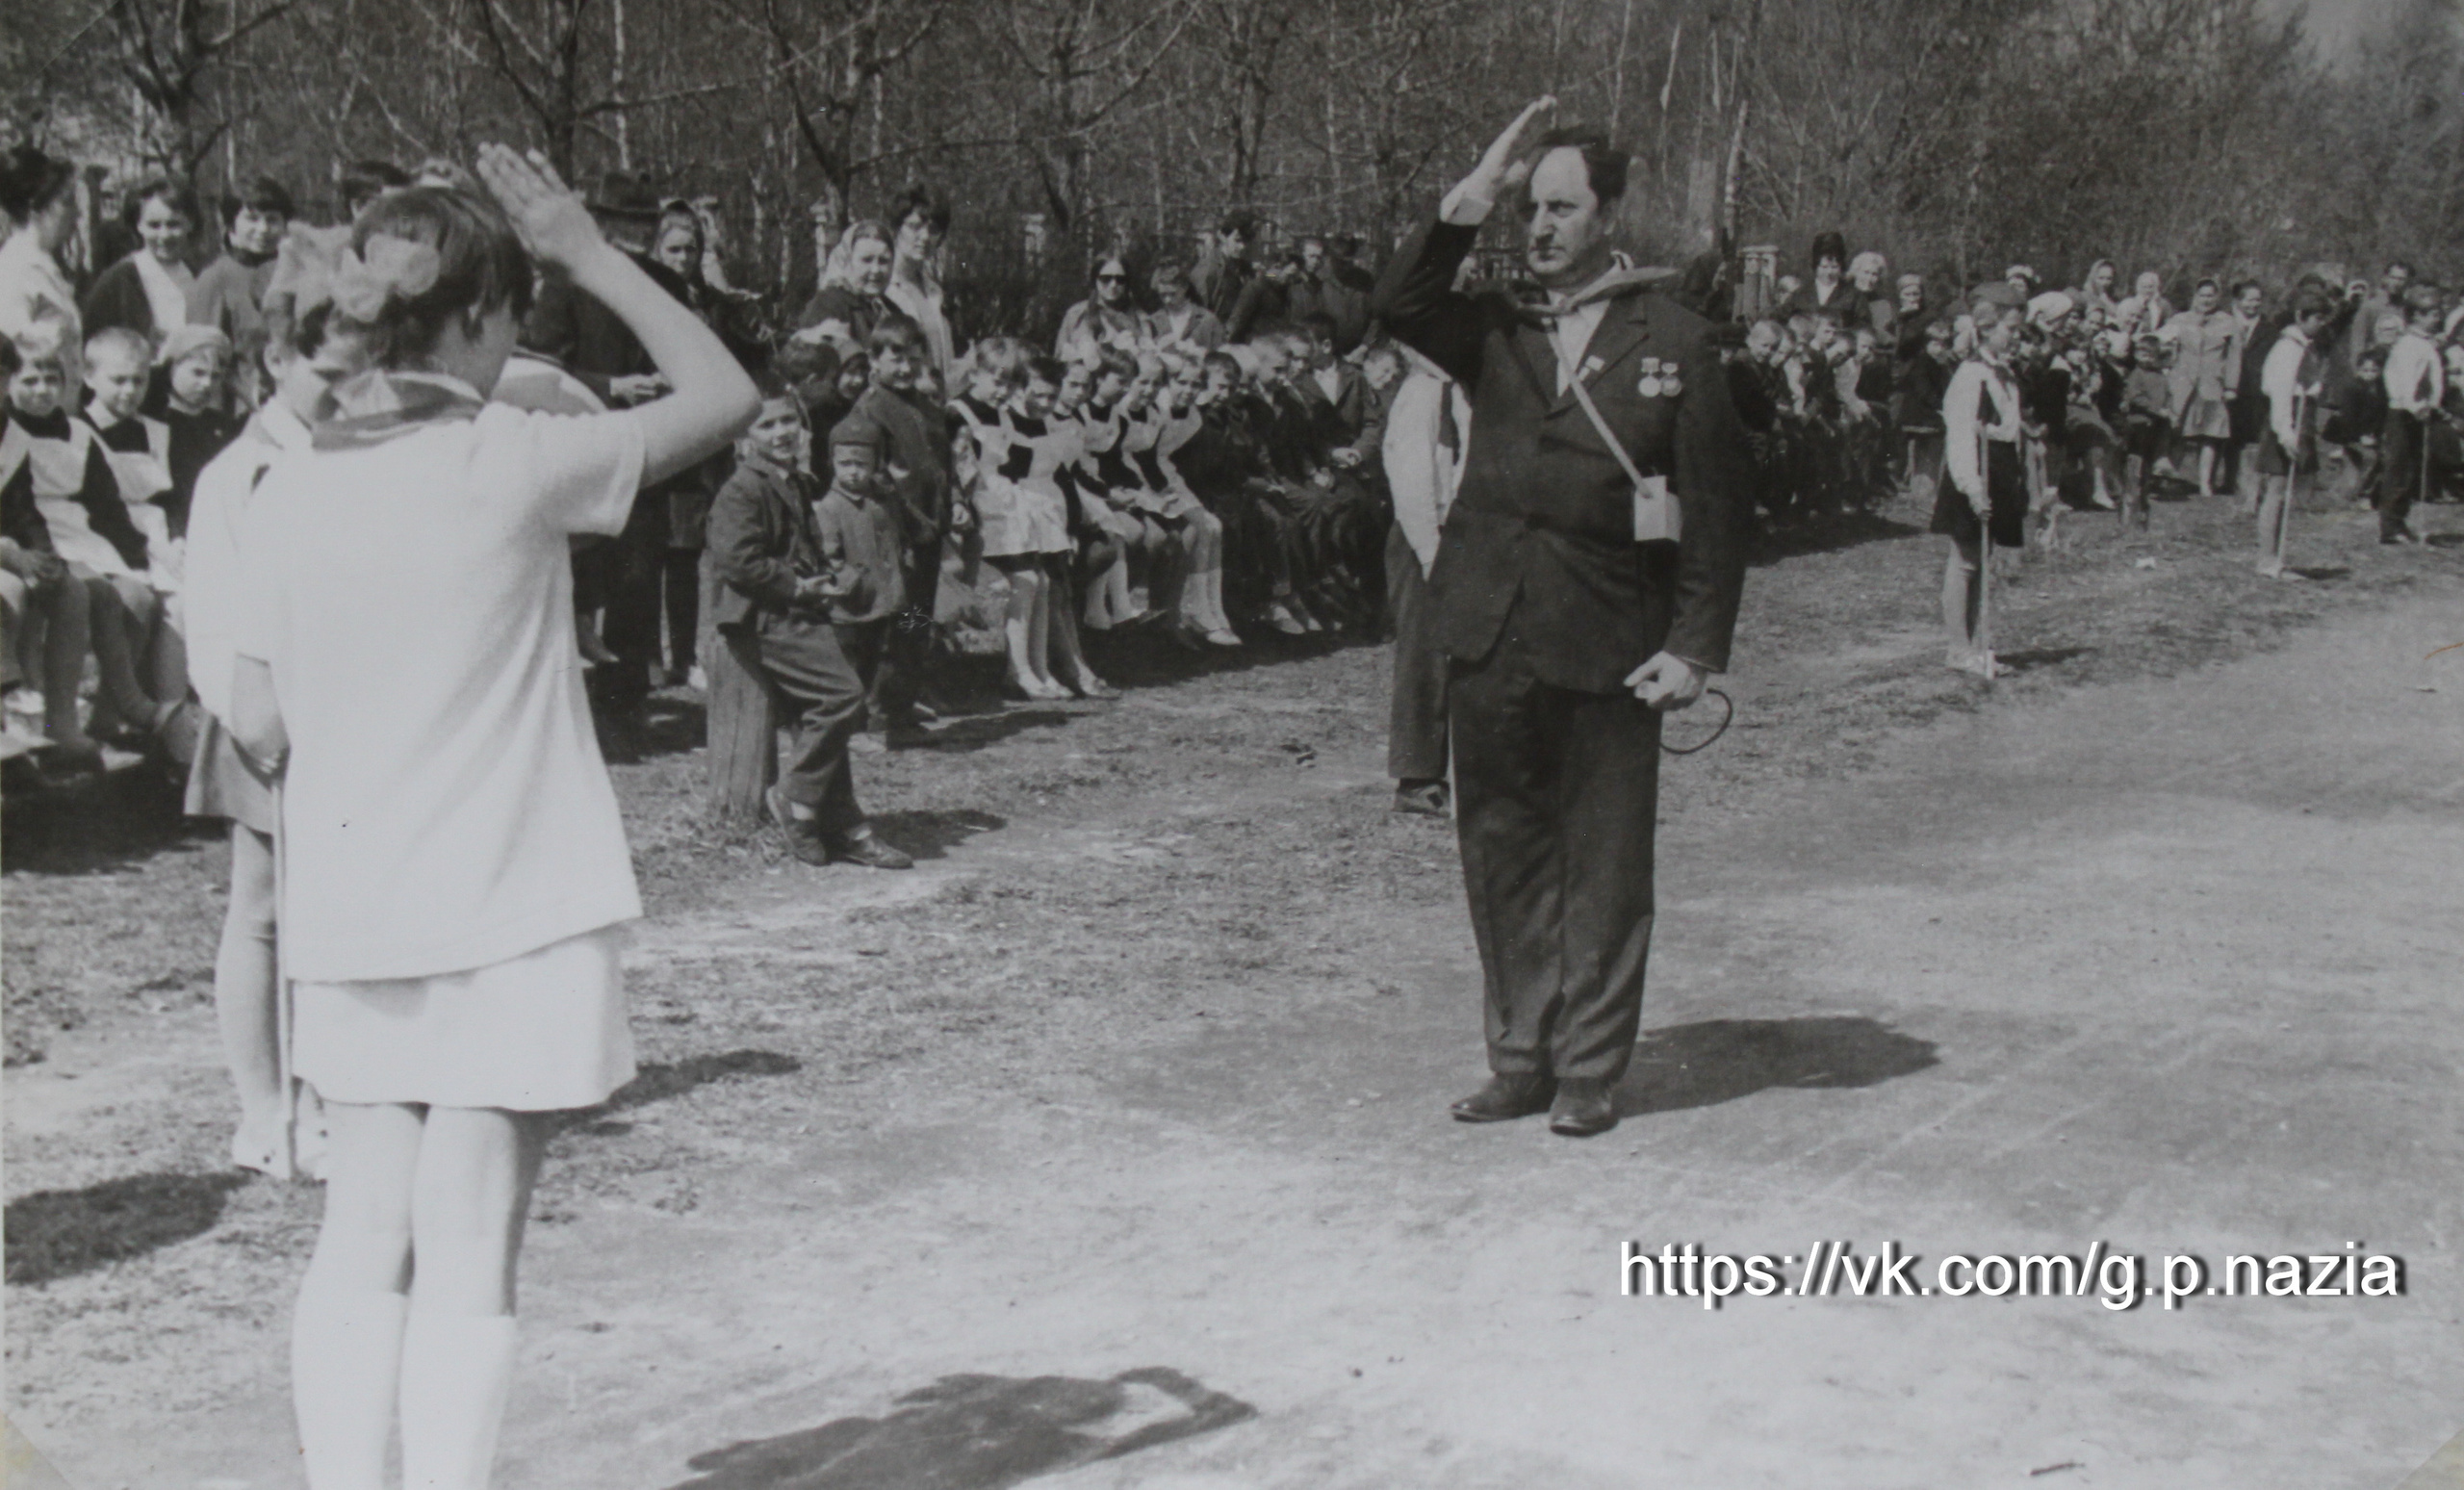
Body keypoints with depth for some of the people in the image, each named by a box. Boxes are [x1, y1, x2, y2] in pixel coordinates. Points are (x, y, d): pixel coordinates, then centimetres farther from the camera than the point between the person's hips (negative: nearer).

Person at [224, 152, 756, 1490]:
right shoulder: (515, 461, -11)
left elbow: (255, 729, 4)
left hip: (347, 917, 5)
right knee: (469, 1246, 1)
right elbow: (723, 392, 0)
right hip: (511, 911, -4)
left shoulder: (287, 490, 2)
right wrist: (590, 255, 4)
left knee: (363, 1238, 11)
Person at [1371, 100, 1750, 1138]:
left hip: (1609, 642, -3)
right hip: (1489, 633, 3)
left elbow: (1716, 507, 1)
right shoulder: (1494, 332, 11)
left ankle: (1588, 1071, 13)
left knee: (1604, 864, 2)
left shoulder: (1674, 343, 3)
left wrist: (1695, 646, -6)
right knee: (1501, 849, 9)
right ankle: (1519, 1060, 20)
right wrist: (1475, 196, -11)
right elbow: (1398, 305, -8)